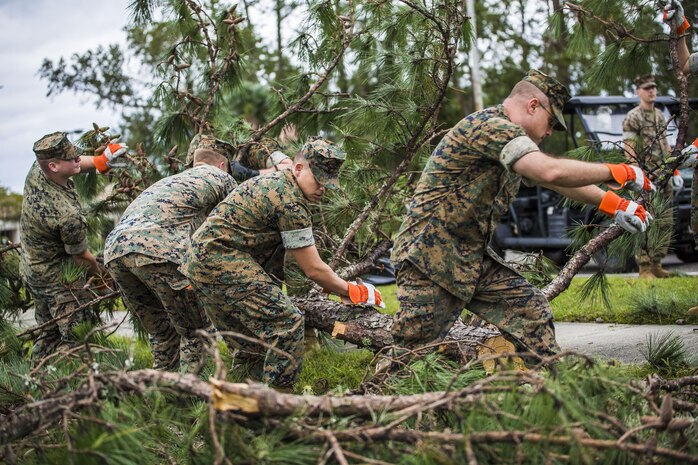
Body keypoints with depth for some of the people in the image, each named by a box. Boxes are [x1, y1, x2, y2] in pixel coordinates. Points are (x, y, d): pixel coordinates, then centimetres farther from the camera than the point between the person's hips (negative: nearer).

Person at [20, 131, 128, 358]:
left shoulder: (37, 169, -13)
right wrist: (100, 274, 3)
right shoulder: (68, 215, -35)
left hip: (31, 268, 9)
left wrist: (99, 161, -2)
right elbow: (81, 256, -16)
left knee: (50, 332, 22)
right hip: (56, 278, -9)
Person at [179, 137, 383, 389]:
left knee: (249, 346, 17)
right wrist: (352, 292, 1)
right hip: (223, 263, -11)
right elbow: (313, 269, -12)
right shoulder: (290, 202, -15)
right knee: (287, 323, -13)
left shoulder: (271, 180, 16)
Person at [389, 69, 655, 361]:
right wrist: (618, 173, -20)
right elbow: (551, 172, -30)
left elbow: (560, 182, 26)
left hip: (474, 258, 10)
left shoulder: (508, 137, 16)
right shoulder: (491, 126, -17)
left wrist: (613, 204, 22)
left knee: (532, 311, 2)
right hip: (430, 256, -10)